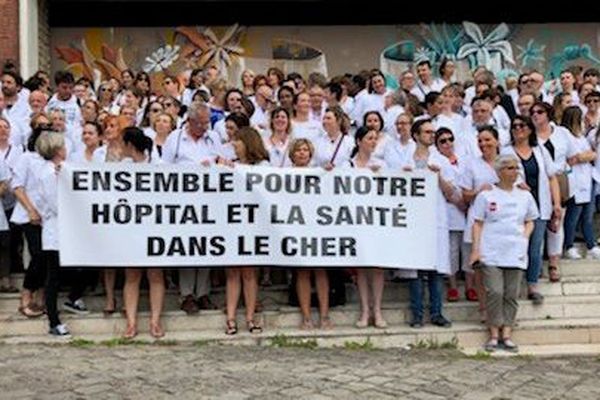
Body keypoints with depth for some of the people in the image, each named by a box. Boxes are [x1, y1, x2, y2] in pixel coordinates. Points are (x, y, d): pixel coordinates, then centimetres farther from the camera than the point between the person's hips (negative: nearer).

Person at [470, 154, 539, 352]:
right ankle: (494, 334, 2)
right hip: (491, 253, -3)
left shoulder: (525, 196, 13)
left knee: (512, 295, 2)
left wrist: (524, 239, 2)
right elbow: (477, 224, 4)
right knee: (495, 293, -9)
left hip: (515, 253, 3)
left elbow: (530, 222, 21)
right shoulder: (486, 196, 3)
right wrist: (475, 250, -4)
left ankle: (507, 334, 9)